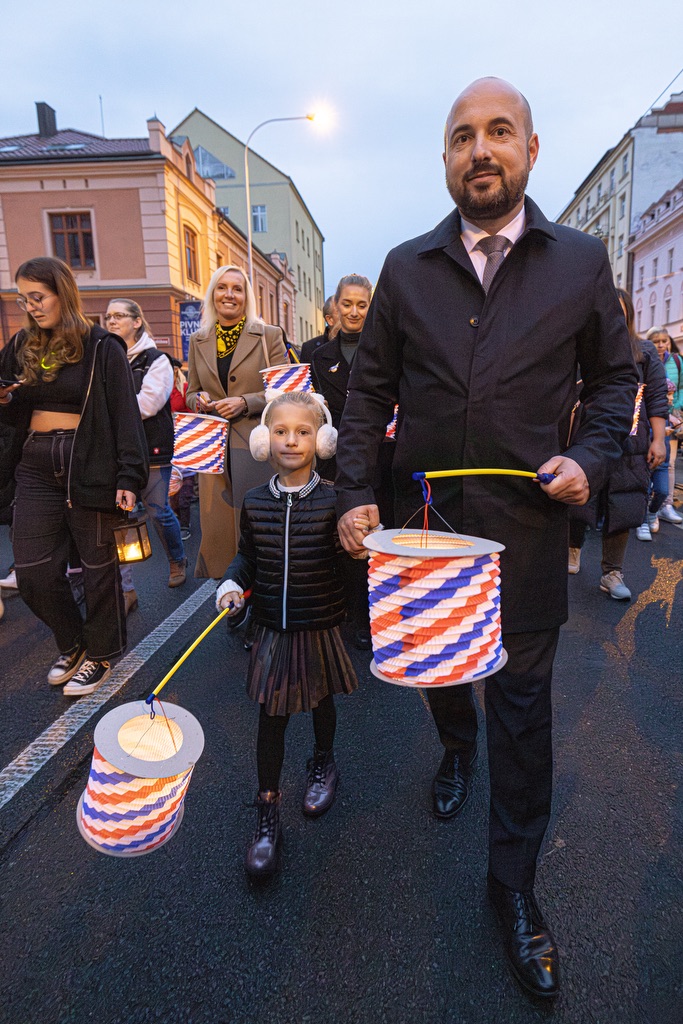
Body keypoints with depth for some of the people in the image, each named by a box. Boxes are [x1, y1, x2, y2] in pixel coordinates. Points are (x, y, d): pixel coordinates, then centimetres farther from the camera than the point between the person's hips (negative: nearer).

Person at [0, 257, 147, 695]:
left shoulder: (101, 348, -4)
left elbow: (125, 415, -8)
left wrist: (129, 477, -15)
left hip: (87, 464, -5)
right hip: (35, 466, 6)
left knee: (97, 564, 5)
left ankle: (99, 654, 24)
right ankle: (73, 644, 28)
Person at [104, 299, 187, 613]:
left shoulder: (156, 360, -1)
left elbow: (148, 403, -14)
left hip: (150, 448, -3)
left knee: (158, 512, 4)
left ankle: (177, 560, 32)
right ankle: (125, 589, 10)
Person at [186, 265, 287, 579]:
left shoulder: (269, 336, 2)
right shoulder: (198, 341, 12)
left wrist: (244, 402, -14)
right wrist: (199, 399, -4)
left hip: (256, 445, -3)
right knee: (215, 526, 3)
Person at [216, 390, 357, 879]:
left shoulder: (333, 501, -12)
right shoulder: (255, 503, -3)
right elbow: (247, 556, 10)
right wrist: (233, 584, -7)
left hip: (321, 624, -1)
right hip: (272, 628, 1)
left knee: (322, 700, 21)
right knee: (271, 714, 5)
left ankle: (324, 764, 50)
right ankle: (268, 813, 21)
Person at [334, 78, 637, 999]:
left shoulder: (581, 261, 2)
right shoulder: (406, 268, 4)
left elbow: (615, 374, 10)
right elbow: (370, 390, 5)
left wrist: (592, 458, -8)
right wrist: (355, 493, -4)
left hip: (524, 524, -1)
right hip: (424, 512, 2)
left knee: (521, 699, 5)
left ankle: (514, 885, 26)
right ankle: (456, 748, 55)